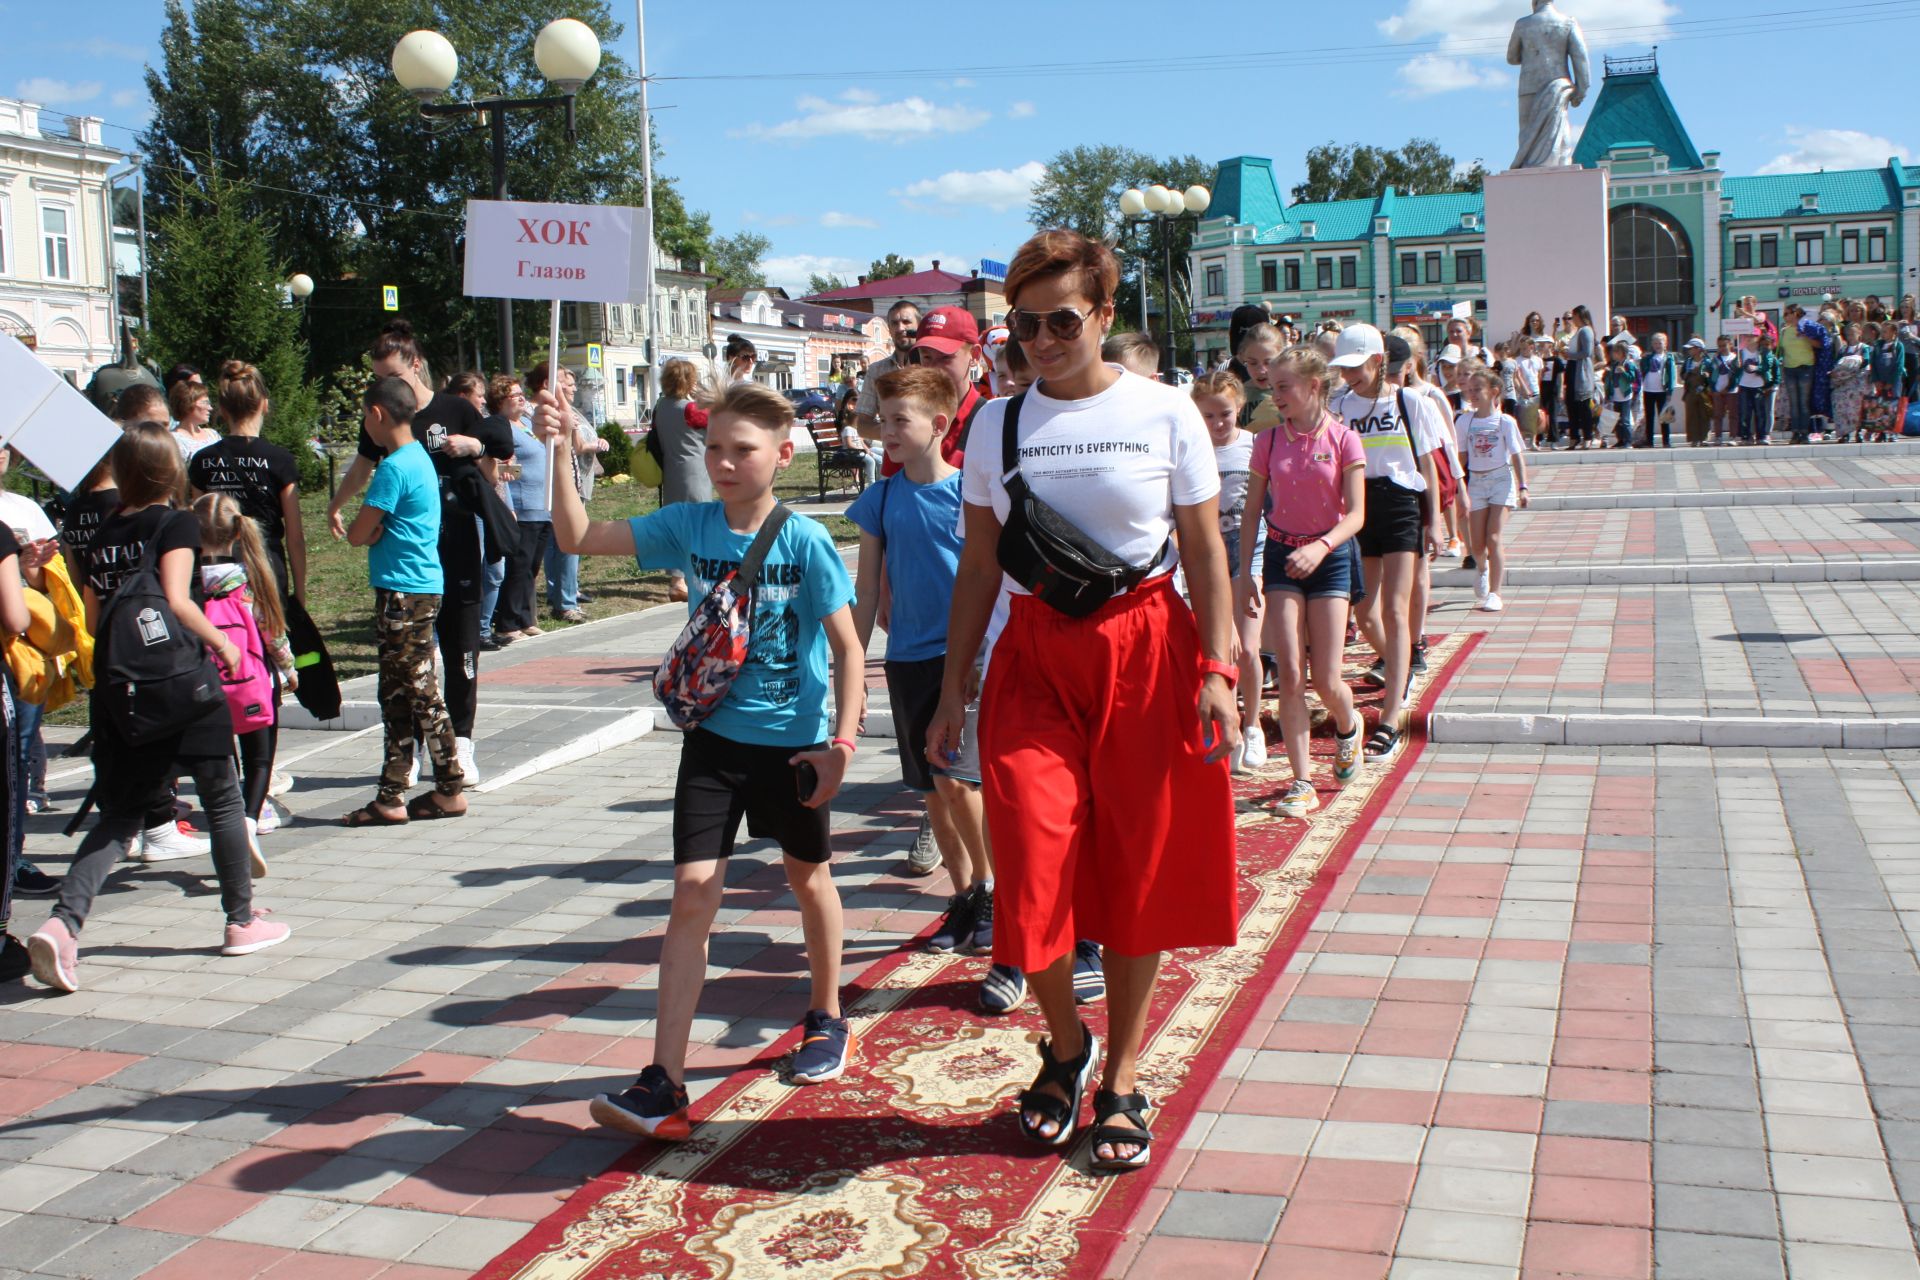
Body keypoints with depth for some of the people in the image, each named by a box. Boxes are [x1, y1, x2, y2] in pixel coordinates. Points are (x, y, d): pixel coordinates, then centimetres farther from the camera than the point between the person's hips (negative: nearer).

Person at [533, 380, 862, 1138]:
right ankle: (664, 1084, -6)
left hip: (793, 741, -2)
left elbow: (848, 648, -9)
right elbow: (578, 537, -7)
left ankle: (826, 1020, 42)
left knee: (807, 877, 18)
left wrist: (840, 745, -14)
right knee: (692, 892, -5)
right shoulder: (688, 526, -4)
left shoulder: (804, 541, -13)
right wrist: (560, 453, -20)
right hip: (714, 736, 2)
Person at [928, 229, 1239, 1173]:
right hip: (1033, 658, 1)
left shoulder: (1164, 413, 0)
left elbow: (1205, 551, 0)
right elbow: (979, 564, 9)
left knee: (1138, 871, 5)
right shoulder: (998, 424, 6)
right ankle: (1067, 1046, 19)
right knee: (1035, 870, -8)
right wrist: (953, 687, 7)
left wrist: (1216, 672, -8)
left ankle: (1122, 1075, 21)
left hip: (1145, 652, -1)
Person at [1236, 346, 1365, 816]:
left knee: (1326, 680, -1)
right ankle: (1302, 783, 0)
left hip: (1330, 558, -2)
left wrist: (1319, 547, -27)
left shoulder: (1342, 439, -7)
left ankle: (1348, 727, 35)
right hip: (1282, 557, 2)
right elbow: (1252, 512, 6)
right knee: (1289, 676, -6)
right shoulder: (1269, 440, 1)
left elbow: (1356, 514, -10)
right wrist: (1246, 572, 0)